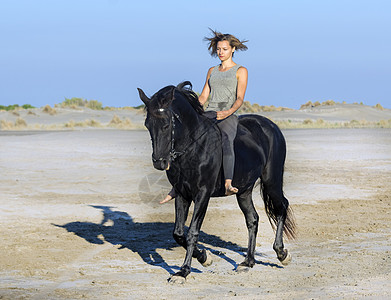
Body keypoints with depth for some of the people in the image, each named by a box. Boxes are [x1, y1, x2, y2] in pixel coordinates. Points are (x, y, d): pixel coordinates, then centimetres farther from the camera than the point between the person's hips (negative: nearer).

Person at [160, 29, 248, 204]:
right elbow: (203, 96, 19)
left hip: (228, 117, -6)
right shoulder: (212, 71, 22)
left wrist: (229, 111, -25)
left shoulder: (240, 71, 7)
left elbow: (240, 98, -5)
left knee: (226, 142, -36)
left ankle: (228, 185, -55)